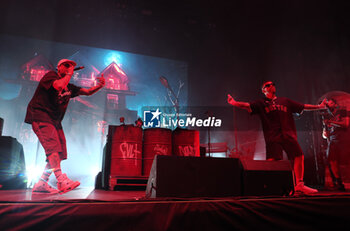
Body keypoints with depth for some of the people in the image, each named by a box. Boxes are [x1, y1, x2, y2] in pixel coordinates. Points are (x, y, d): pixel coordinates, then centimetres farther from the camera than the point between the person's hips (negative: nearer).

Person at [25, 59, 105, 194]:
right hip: (40, 116, -8)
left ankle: (41, 184, 6)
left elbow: (88, 92, 17)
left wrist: (100, 86, 0)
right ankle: (61, 180, -32)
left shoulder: (70, 87, 19)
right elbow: (59, 86, -22)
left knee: (60, 153, 0)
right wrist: (69, 74, -8)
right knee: (53, 146, -24)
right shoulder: (50, 75, -1)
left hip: (55, 121, 8)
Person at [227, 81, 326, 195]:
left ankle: (299, 185, 3)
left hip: (288, 135, 4)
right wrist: (234, 103, -22)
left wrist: (319, 106, 25)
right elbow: (247, 106, -3)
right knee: (272, 161, -15)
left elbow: (303, 107, 29)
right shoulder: (261, 103, 14)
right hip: (272, 136, -3)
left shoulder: (285, 101, 25)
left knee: (299, 156, -7)